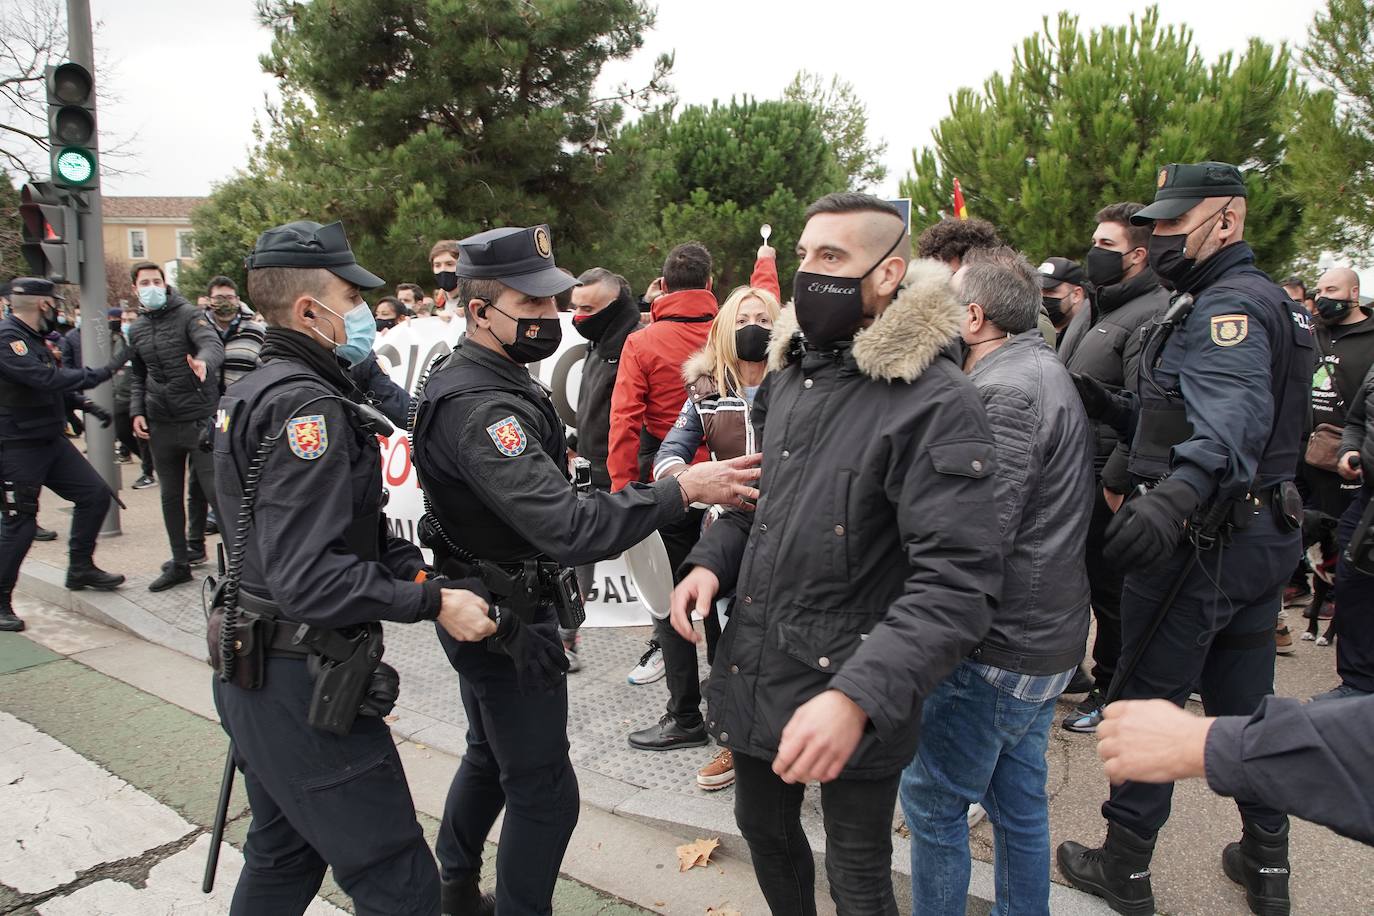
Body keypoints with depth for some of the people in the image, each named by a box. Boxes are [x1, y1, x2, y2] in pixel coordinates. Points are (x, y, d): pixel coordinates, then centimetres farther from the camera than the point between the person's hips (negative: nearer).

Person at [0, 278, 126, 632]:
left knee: (95, 495, 7)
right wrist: (103, 372, -28)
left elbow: (52, 385, 22)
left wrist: (85, 405, 9)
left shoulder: (31, 338, 12)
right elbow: (47, 379, -31)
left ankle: (81, 569, 22)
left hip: (49, 441, 10)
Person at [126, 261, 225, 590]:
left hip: (199, 419, -6)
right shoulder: (136, 331, 13)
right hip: (161, 424, 6)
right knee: (171, 496, 12)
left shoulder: (189, 314, -5)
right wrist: (136, 411, 8)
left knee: (215, 489, -5)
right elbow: (138, 376, 22)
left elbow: (213, 344, -23)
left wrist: (204, 361, -46)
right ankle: (180, 562, 22)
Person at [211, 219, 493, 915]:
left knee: (282, 858, 26)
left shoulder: (255, 390, 11)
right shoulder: (307, 407, -21)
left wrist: (409, 568, -2)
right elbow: (310, 580, -29)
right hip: (305, 684, -11)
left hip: (252, 671, 11)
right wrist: (433, 601, -23)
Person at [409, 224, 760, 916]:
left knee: (489, 757, 26)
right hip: (509, 623, -11)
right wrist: (683, 489, -37)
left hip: (481, 610, 11)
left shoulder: (467, 377, 6)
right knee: (543, 791, 2)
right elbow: (568, 528, -38)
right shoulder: (482, 407, -28)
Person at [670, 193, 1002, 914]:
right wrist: (713, 560, -2)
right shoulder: (787, 374, 5)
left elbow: (958, 582, -25)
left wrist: (859, 696, -35)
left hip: (852, 699, -6)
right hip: (751, 669, 7)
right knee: (763, 828, 26)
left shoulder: (935, 403, -20)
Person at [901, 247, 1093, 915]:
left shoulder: (1004, 391, -21)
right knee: (1018, 800, 22)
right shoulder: (1045, 371, 11)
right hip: (1046, 639, 10)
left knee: (931, 800, 6)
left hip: (997, 652, -10)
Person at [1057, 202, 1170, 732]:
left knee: (1107, 587, 4)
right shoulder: (1093, 307, 15)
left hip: (1105, 480, -9)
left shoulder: (1152, 315, -15)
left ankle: (1108, 689, 20)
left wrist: (1117, 480, -22)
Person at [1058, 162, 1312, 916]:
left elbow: (1232, 421, -36)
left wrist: (1177, 495, -52)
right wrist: (1112, 407, 6)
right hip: (1263, 531, 10)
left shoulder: (1228, 306, -17)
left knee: (1148, 698, 2)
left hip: (1200, 542, -10)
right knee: (1244, 698, 19)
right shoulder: (1262, 300, 16)